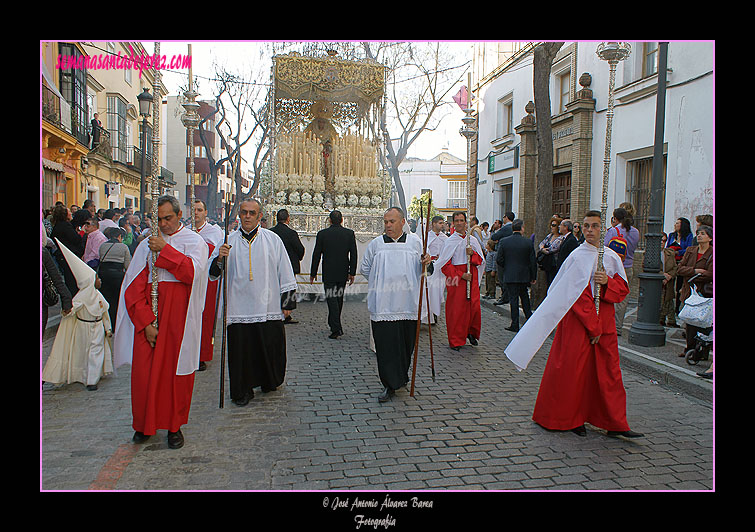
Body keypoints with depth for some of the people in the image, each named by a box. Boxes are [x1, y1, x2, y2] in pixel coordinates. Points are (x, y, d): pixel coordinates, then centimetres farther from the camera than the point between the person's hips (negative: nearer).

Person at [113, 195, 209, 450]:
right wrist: (145, 322, -6)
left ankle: (174, 426, 17)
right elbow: (134, 287, 4)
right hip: (147, 315, 2)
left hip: (179, 313, -2)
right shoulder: (146, 245, 9)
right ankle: (145, 424, 21)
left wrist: (164, 249, -14)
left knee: (176, 370, 2)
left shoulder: (194, 241, 4)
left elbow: (193, 271, -16)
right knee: (144, 370, 3)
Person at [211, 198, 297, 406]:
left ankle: (269, 382, 31)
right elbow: (213, 274, 4)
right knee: (241, 351, 4)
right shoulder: (229, 241, 6)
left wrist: (287, 301, 4)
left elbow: (285, 272, 6)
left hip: (269, 308, 0)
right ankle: (243, 391, 20)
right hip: (239, 308, 1)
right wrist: (220, 259, -17)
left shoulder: (272, 239, 3)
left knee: (270, 348, 7)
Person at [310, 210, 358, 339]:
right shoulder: (349, 233, 1)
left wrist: (313, 273, 7)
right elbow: (353, 254, -1)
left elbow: (316, 254, -1)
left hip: (328, 273, -3)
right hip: (343, 273, 3)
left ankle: (336, 328, -12)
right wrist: (352, 273, 4)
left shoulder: (322, 234, -4)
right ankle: (333, 324, 29)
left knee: (332, 299, -2)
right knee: (339, 298, 16)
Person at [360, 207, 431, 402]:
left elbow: (419, 270, 13)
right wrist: (379, 283, 11)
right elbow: (365, 268, 17)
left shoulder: (414, 241, 7)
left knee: (406, 342, 9)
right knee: (385, 344, -2)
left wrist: (425, 262, -8)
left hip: (407, 303, 1)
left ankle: (402, 376, 31)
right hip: (382, 304, -1)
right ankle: (389, 384, 8)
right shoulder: (376, 243, 5)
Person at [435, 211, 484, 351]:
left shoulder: (473, 240, 10)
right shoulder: (450, 241, 0)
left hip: (471, 277, 3)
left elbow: (480, 260, 11)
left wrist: (472, 253, -10)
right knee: (456, 309, -2)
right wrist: (461, 275, -13)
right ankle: (455, 341, 7)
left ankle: (471, 332, 23)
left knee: (474, 306, 0)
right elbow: (445, 264, -4)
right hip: (455, 277, -3)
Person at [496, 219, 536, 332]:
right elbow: (533, 261, -3)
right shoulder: (528, 242, -6)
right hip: (524, 276, 1)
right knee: (524, 296, 20)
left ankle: (515, 325, 6)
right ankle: (529, 317, 20)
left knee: (513, 299, 4)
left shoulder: (503, 241, -7)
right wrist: (533, 277, 6)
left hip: (510, 276, -1)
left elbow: (499, 259, -6)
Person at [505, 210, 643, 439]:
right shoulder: (577, 257, -8)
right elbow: (578, 296, -12)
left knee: (608, 371, 8)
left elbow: (623, 287, 10)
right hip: (579, 321, -5)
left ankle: (615, 423, 17)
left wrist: (607, 282, -13)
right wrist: (592, 326, -14)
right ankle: (571, 419, 19)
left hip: (605, 321, 5)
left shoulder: (612, 256, 7)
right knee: (574, 370, 2)